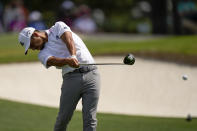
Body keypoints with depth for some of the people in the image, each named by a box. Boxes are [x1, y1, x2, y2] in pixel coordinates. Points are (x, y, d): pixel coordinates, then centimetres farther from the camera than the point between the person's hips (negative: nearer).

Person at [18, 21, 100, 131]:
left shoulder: (58, 27, 10)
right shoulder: (43, 54, 9)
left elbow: (69, 39, -10)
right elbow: (52, 61, -14)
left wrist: (73, 56, -31)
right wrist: (67, 61, -36)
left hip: (91, 74, -2)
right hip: (71, 78, 2)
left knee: (90, 120, -9)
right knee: (63, 118, -1)